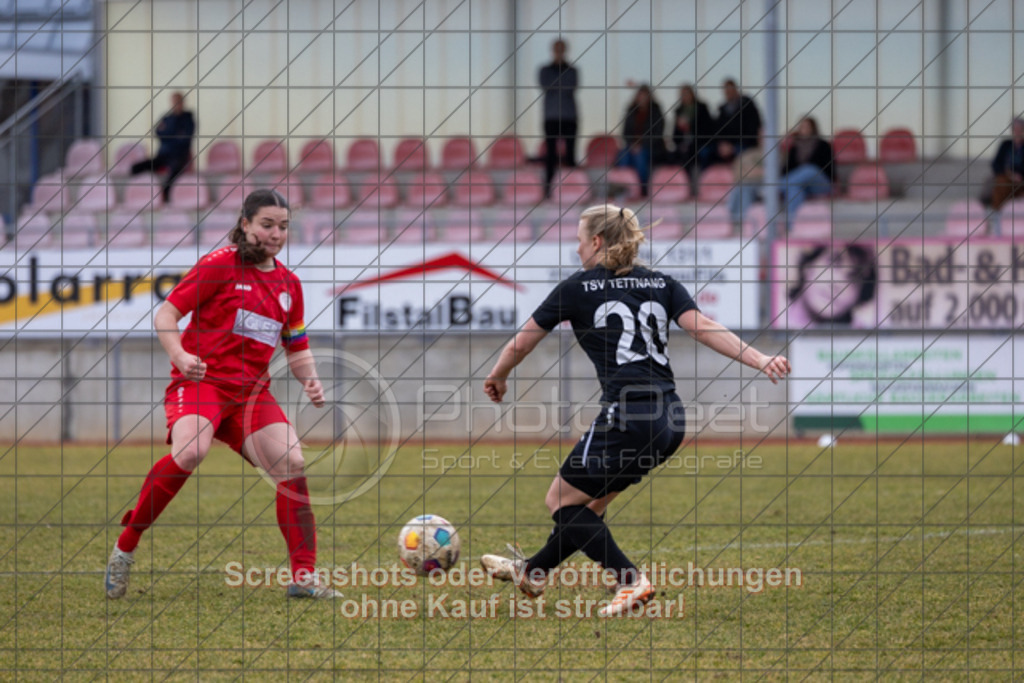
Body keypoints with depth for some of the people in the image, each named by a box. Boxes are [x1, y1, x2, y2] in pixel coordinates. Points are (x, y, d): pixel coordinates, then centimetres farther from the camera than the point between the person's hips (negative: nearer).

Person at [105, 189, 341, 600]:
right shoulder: (220, 265, -3)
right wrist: (179, 355, -23)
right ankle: (125, 547, -19)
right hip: (201, 379, -6)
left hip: (251, 391, 6)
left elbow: (297, 348, 26)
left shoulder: (288, 284, 15)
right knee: (190, 451, -33)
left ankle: (304, 577, -3)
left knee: (293, 465, -10)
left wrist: (310, 381, 5)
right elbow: (165, 315, -5)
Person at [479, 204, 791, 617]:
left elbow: (523, 342, 12)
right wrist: (761, 361, -9)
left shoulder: (578, 289, 2)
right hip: (670, 419, 7)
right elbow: (704, 329, -2)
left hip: (626, 417, -7)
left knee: (561, 502, 7)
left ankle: (630, 581, -8)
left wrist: (497, 378, 31)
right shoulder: (661, 284, 14)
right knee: (590, 500, 23)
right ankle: (533, 572, 38)